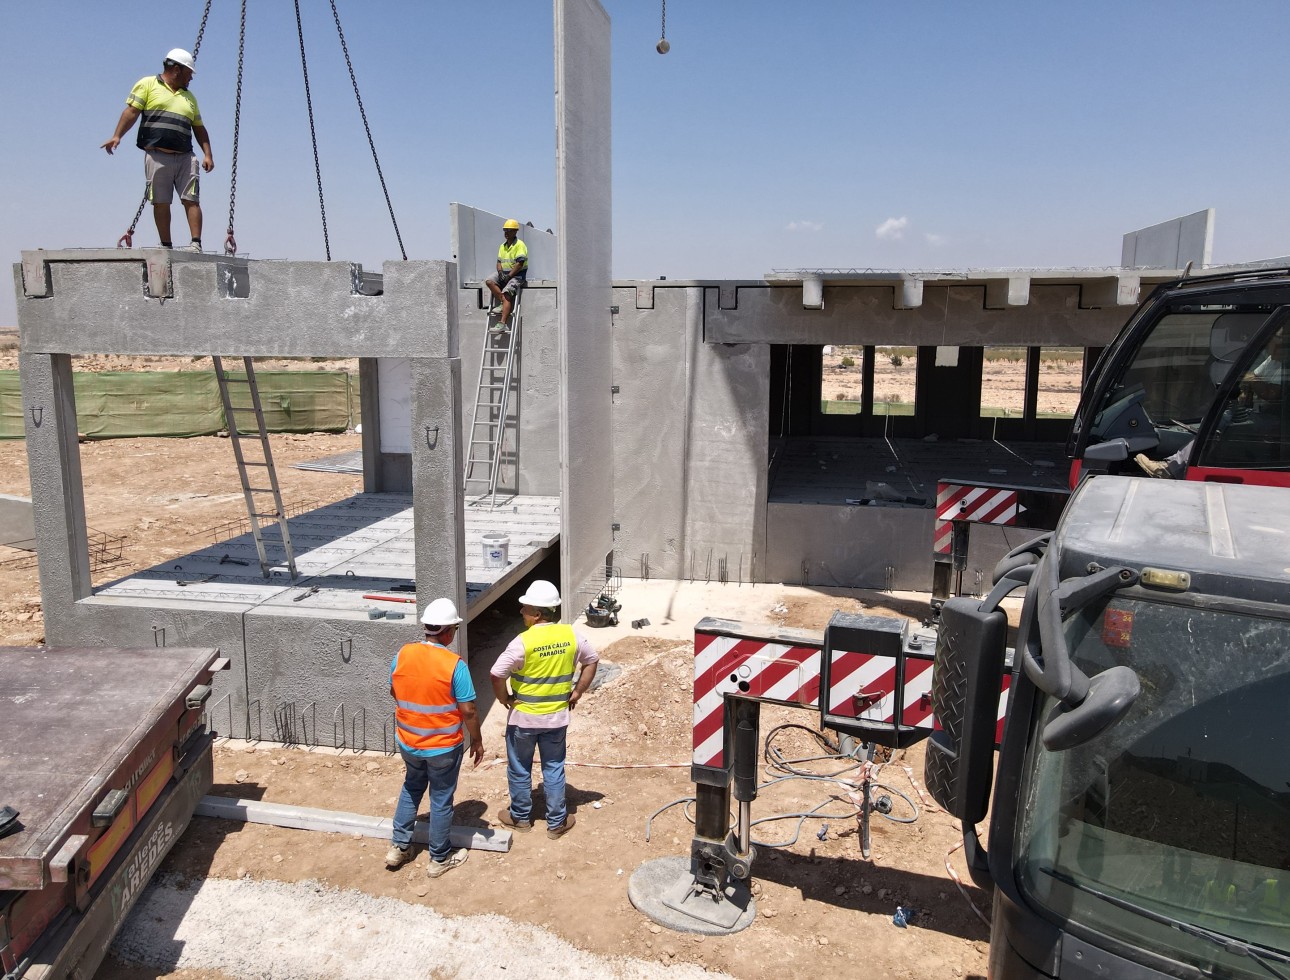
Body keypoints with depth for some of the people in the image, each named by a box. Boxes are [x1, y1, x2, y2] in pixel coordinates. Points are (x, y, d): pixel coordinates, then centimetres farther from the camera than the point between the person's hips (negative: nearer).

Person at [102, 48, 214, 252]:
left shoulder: (188, 97, 24)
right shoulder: (148, 85, 9)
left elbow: (199, 128, 23)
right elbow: (132, 111, 1)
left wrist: (207, 154, 9)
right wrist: (117, 136, -11)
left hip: (185, 158, 3)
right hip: (157, 156, -3)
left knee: (191, 200, -8)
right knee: (161, 203, -2)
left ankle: (196, 243, -10)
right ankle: (166, 246, 1)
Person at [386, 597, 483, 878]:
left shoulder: (402, 655, -9)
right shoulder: (454, 665, -23)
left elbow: (395, 692, 6)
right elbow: (468, 710, -18)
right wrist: (477, 741, -3)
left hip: (407, 742, 5)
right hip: (444, 747, -4)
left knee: (411, 789, 27)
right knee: (441, 800, 12)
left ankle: (399, 847, 34)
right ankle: (439, 859, 27)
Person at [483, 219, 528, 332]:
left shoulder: (520, 245, -8)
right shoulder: (502, 246, 16)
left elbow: (519, 264, -16)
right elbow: (499, 261, 14)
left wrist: (509, 276, -18)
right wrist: (500, 272, -8)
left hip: (517, 275, -7)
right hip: (504, 273, 7)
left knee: (506, 294, -24)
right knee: (489, 281, -19)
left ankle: (503, 323, -30)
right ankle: (503, 303, -12)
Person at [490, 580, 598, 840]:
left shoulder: (524, 641, -22)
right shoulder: (570, 636, -7)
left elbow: (497, 674, -24)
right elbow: (592, 660, 6)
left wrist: (504, 698, -6)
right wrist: (577, 692, 11)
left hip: (524, 717, -4)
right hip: (557, 717, 4)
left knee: (519, 769, 17)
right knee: (554, 770, 17)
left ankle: (520, 817, 33)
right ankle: (557, 822, 25)